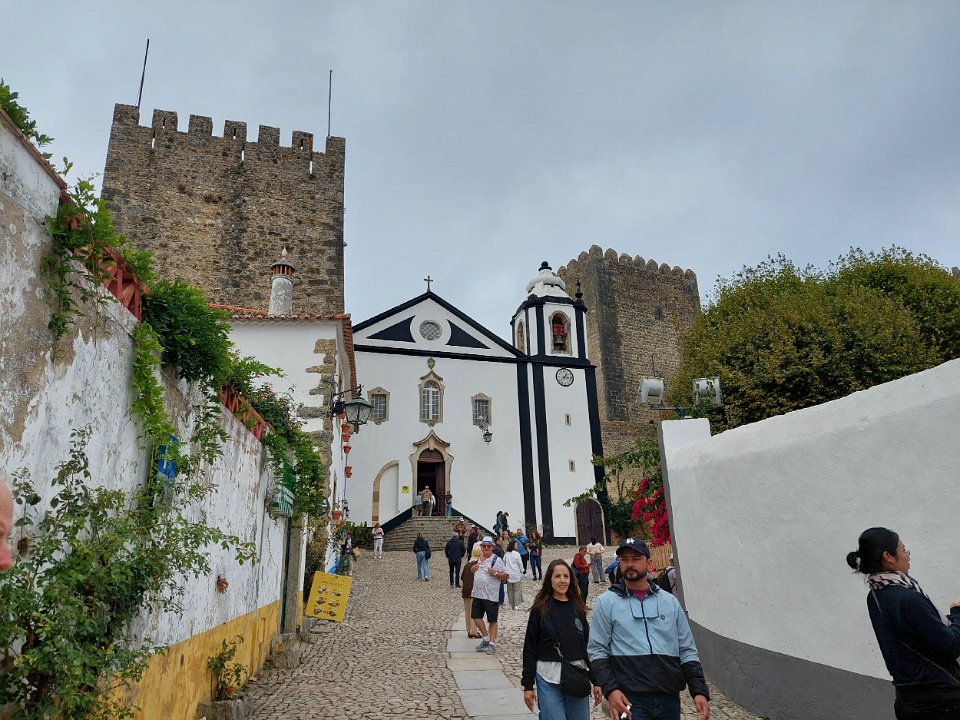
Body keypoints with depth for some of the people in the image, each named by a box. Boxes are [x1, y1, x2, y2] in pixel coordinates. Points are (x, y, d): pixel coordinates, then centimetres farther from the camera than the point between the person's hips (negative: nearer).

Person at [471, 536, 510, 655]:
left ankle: (492, 643, 14)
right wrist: (473, 569, 4)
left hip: (491, 596, -6)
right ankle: (486, 638, 26)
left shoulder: (497, 560, -10)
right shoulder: (479, 558, 10)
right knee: (476, 616, 9)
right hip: (478, 594, 6)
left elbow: (506, 576, -10)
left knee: (492, 620, 4)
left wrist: (496, 573, -25)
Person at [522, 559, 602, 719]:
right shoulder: (540, 609, -3)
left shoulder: (578, 608, 6)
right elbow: (530, 648, -1)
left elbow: (588, 644, 10)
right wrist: (528, 685, -3)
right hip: (548, 680, -3)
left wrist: (596, 681, 8)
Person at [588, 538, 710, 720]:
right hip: (630, 700, -3)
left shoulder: (670, 602, 9)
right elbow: (597, 650, -2)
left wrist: (699, 691, 0)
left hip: (670, 698, 3)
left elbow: (687, 651, 10)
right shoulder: (606, 602, 0)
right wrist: (610, 689, -14)